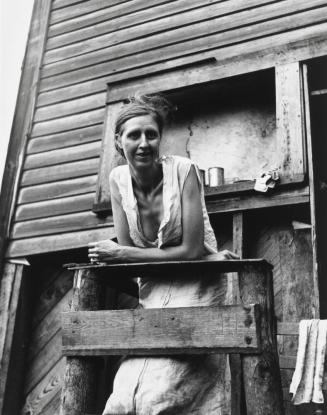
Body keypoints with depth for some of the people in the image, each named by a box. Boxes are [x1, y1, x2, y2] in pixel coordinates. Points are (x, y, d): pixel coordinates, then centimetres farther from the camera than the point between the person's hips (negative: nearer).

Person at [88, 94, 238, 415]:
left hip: (195, 283, -4)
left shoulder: (183, 170, -14)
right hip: (153, 288, 4)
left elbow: (192, 250, -17)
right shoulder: (118, 179, -1)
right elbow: (126, 249, 0)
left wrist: (122, 254, -14)